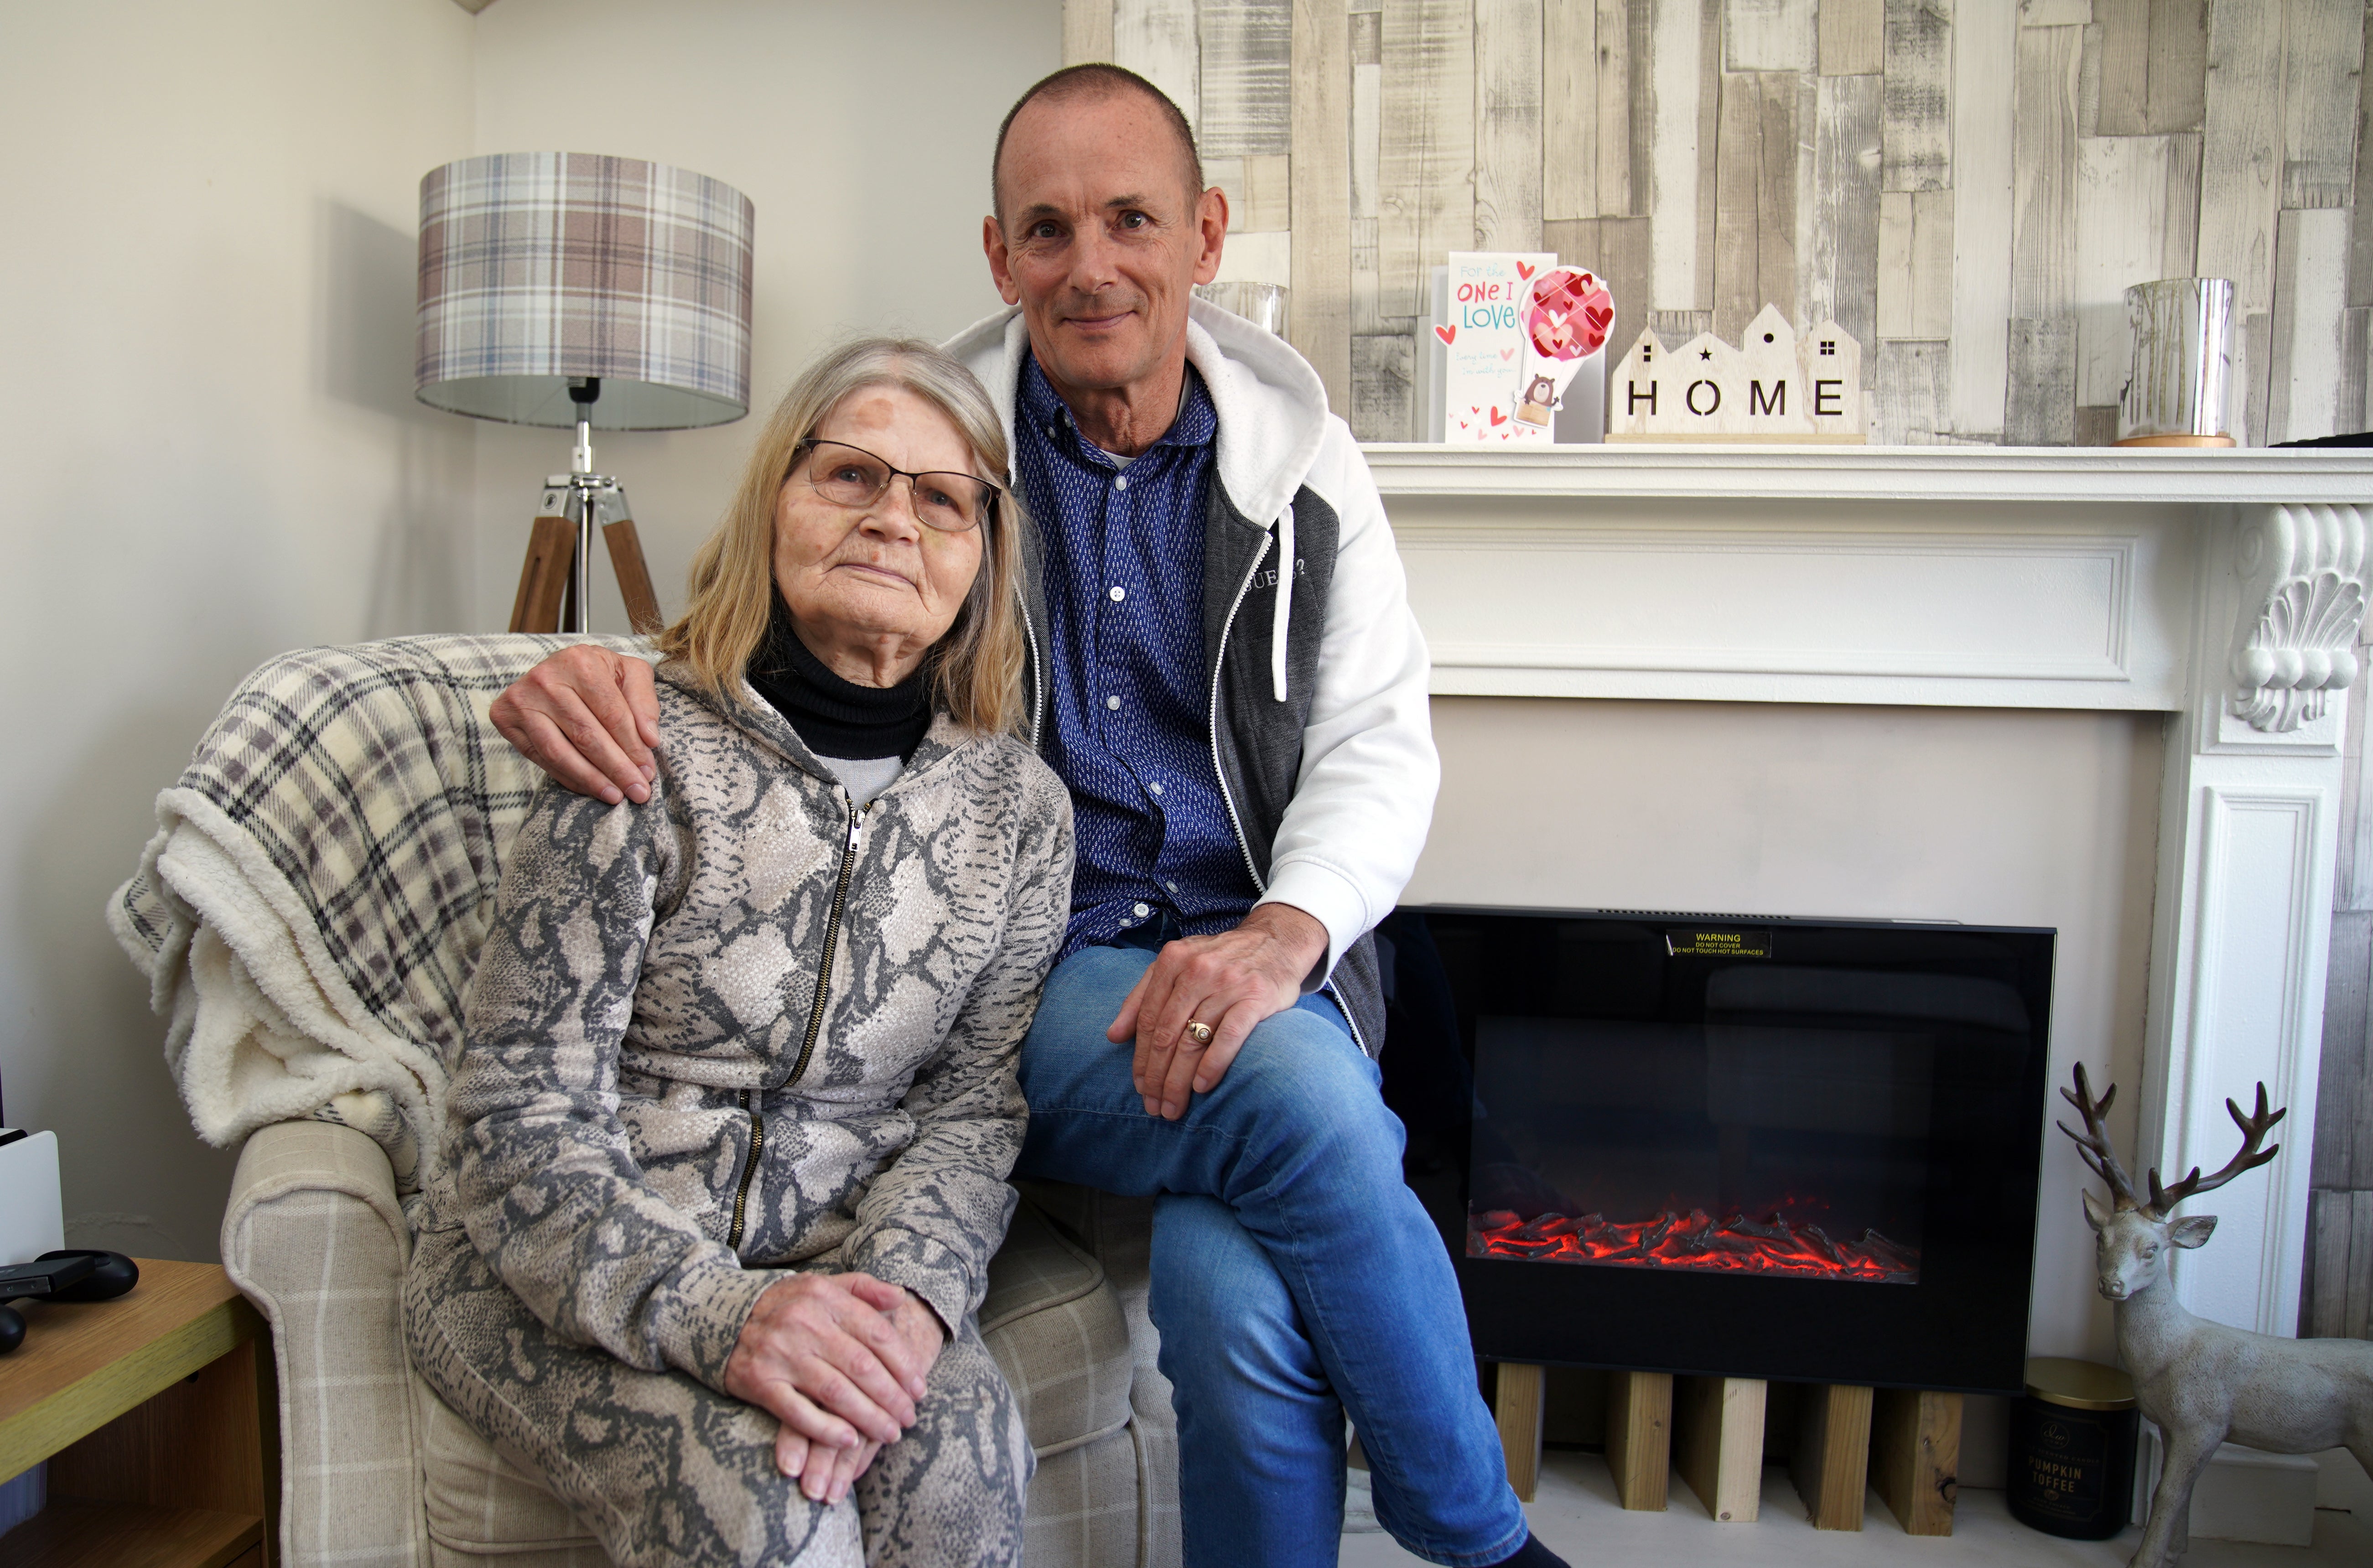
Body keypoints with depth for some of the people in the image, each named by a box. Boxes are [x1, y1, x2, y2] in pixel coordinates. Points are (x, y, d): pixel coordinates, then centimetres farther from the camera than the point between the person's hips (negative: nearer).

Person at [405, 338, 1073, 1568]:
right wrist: (713, 1309, -27)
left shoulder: (1019, 809, 0)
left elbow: (970, 1108, 1)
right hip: (555, 1273, -2)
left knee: (959, 1456, -26)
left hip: (831, 1265, 3)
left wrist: (899, 1296, -19)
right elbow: (520, 1118, -12)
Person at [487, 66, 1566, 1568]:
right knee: (1300, 1099, -31)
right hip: (1027, 974, -1)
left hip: (1258, 971, 2)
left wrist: (1285, 931, -18)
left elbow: (1378, 739, 2)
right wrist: (599, 671, -21)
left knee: (1238, 1294, -29)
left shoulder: (1300, 461, 7)